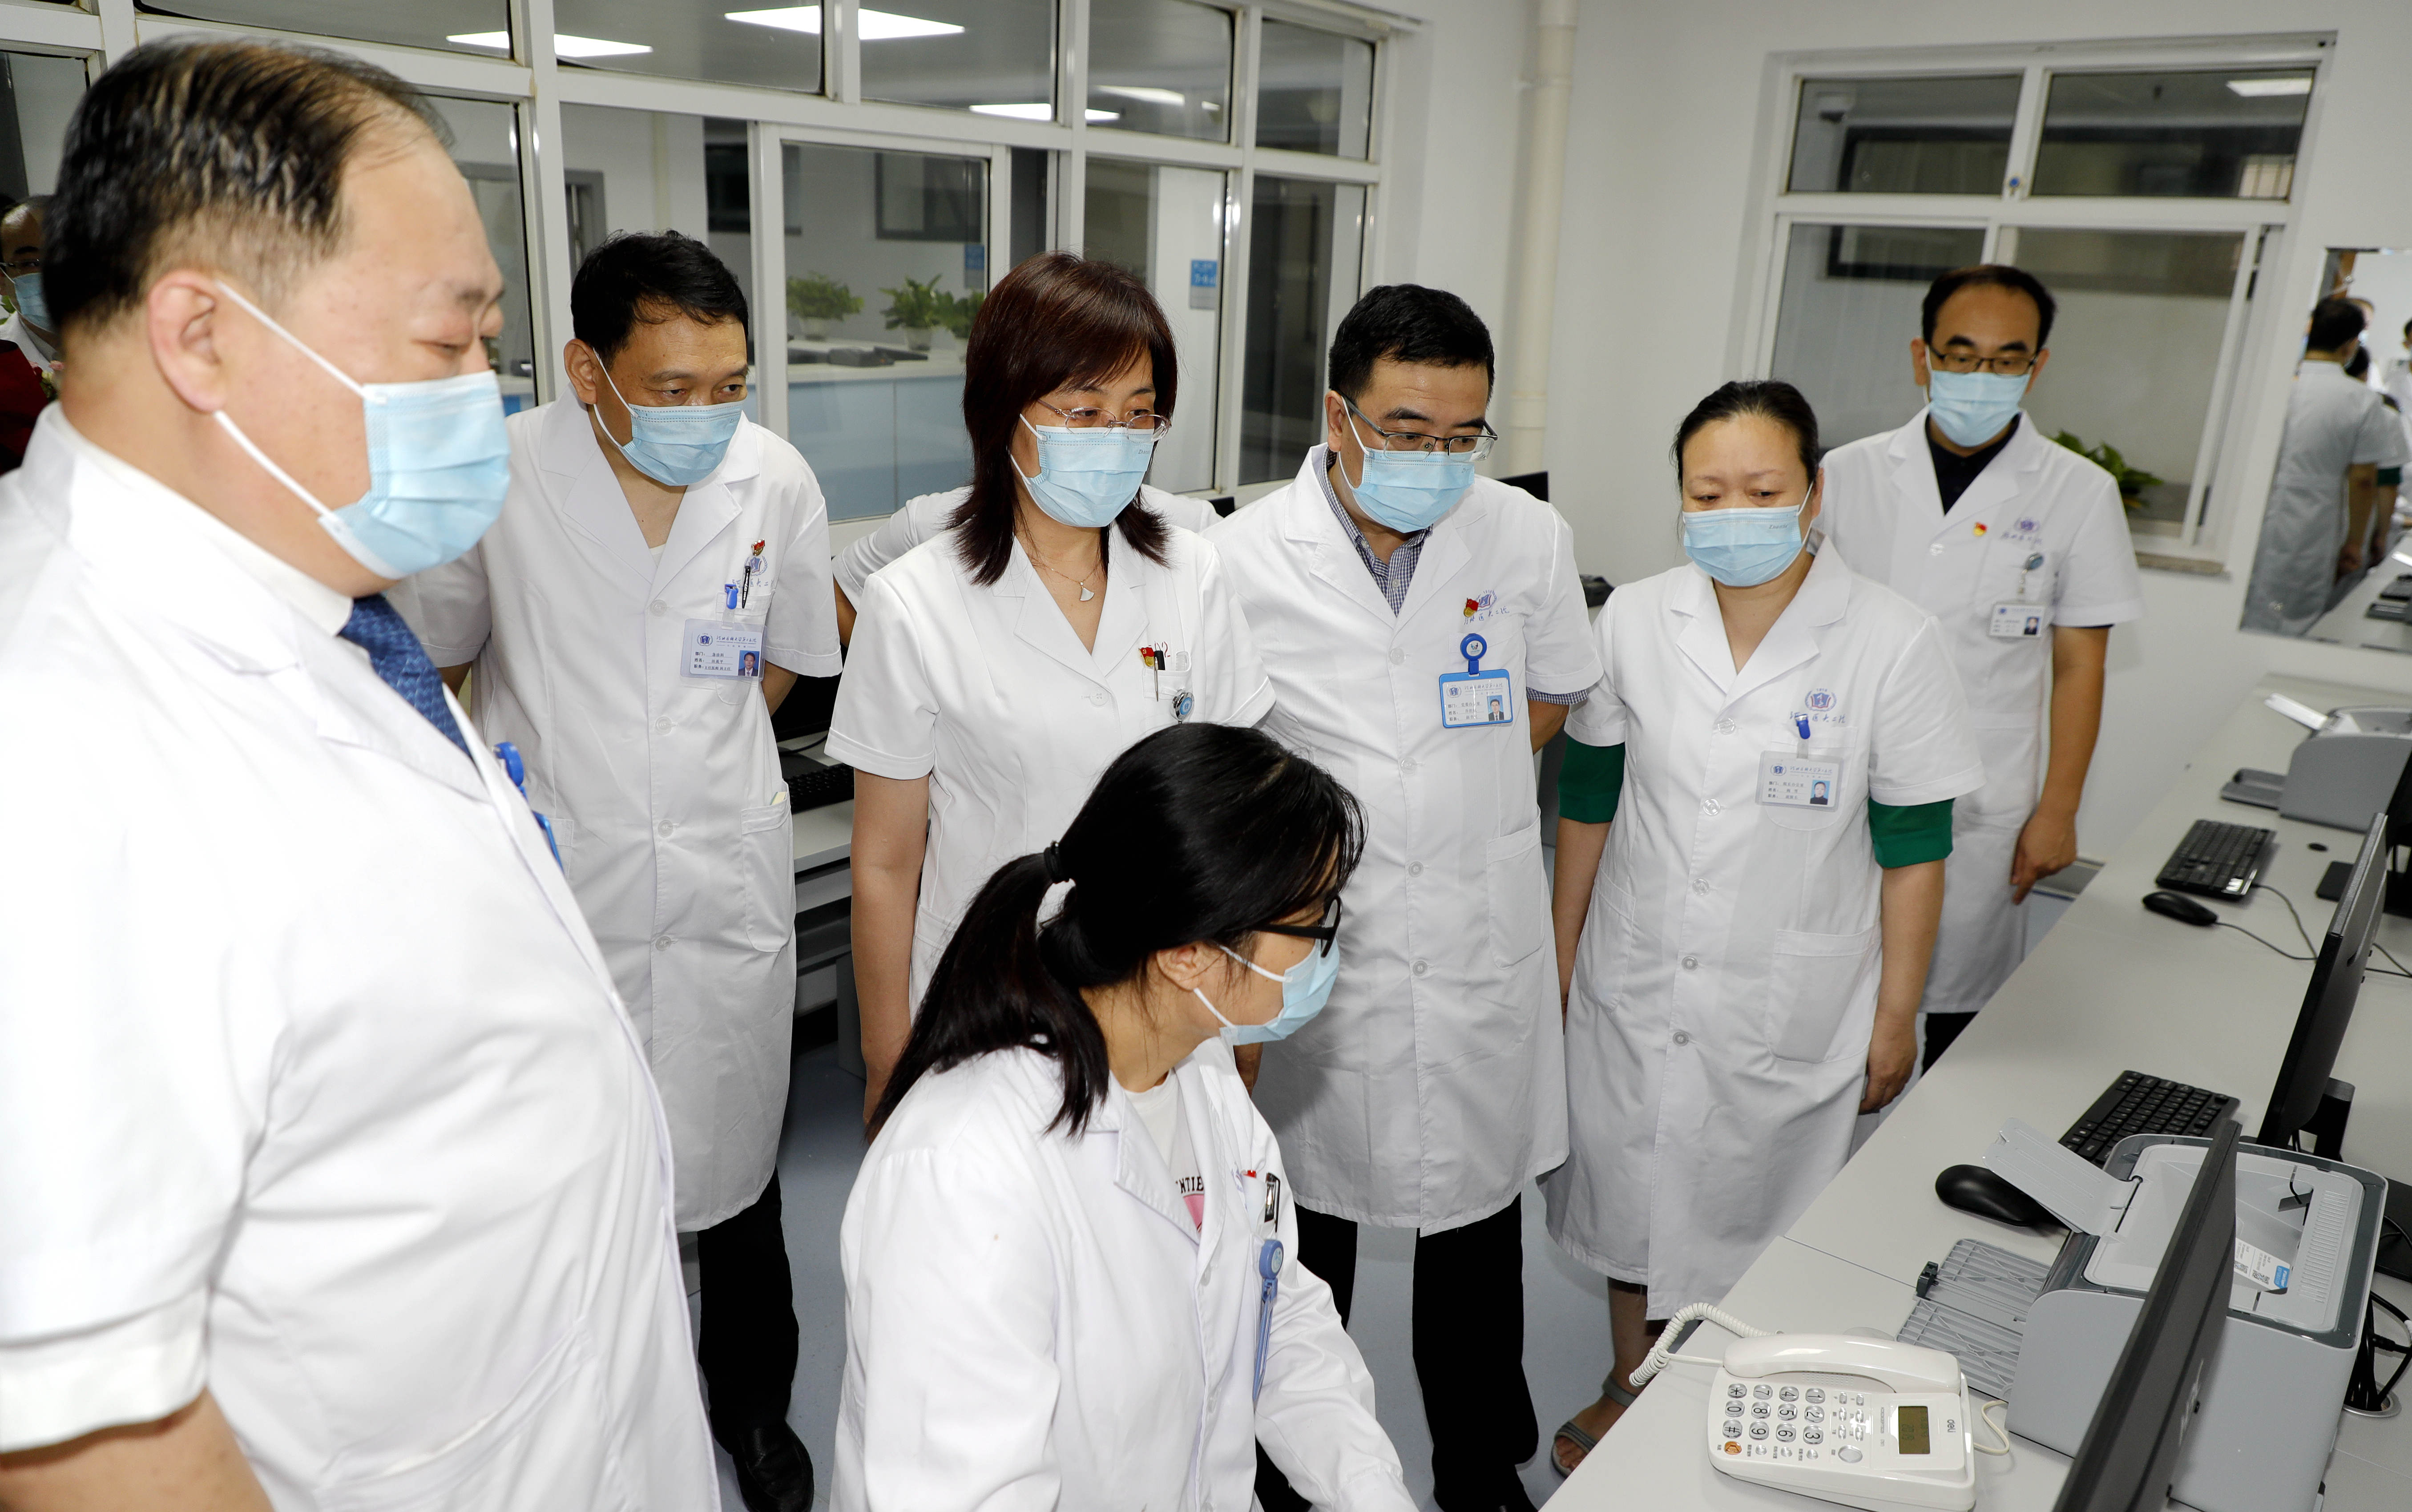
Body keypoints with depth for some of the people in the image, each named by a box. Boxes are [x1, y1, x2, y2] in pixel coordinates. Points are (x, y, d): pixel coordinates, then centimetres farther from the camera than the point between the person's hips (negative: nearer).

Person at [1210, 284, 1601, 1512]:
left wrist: (1448, 794, 1)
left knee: (1477, 1229, 18)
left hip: (1482, 951, 2)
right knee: (1305, 1237, 17)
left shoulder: (1528, 540, -5)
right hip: (1313, 950, -1)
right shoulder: (1244, 560, -12)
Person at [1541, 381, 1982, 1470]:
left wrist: (1897, 1017, -4)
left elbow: (1913, 847, -8)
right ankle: (1630, 1385, 44)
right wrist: (1562, 951, 10)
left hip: (1794, 1011, -2)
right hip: (1636, 987, 3)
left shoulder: (1894, 644, -14)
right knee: (1629, 1188, 18)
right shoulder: (1635, 621, -5)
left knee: (1760, 1215, 14)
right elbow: (1587, 799, 4)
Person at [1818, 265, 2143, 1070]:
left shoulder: (2080, 495, -2)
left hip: (1980, 817, -1)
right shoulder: (1849, 473, 2)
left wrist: (2057, 812, 0)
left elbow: (2080, 666, 2)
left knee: (1951, 1017, 5)